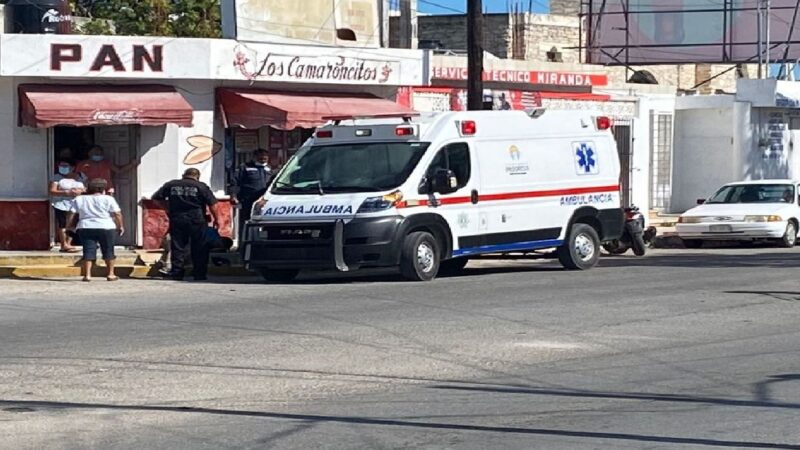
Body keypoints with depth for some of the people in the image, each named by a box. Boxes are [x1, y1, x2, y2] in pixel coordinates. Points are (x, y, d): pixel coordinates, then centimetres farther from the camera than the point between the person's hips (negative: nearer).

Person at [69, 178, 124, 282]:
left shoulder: (79, 199, 8)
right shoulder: (108, 199, -1)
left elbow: (72, 214, 6)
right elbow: (117, 214, -4)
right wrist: (120, 226, 6)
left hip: (85, 228, 2)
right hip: (106, 228, -2)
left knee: (88, 251, 2)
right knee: (108, 251, 9)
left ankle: (87, 275, -6)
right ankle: (110, 274, 11)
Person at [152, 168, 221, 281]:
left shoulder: (171, 185, 8)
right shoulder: (201, 186, 1)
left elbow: (157, 198, 11)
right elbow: (212, 204, -2)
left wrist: (167, 208, 18)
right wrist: (216, 219, 7)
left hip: (177, 220, 2)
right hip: (196, 220, -2)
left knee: (178, 247, 6)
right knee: (199, 248, 5)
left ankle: (176, 273, 1)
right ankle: (200, 274, 5)